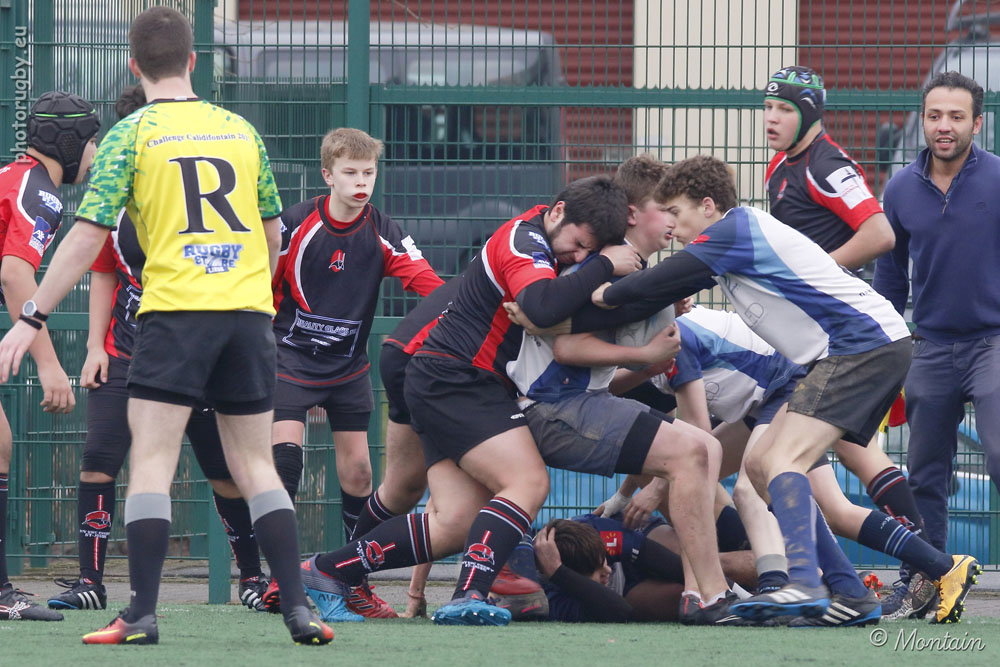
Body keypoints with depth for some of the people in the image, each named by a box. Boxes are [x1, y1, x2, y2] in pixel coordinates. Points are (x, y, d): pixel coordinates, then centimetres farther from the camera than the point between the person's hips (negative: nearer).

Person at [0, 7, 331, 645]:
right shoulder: (241, 130, 12)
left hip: (176, 311, -4)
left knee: (151, 463, -2)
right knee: (257, 466, 10)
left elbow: (88, 238, -6)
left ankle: (143, 613, -11)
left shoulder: (131, 134, 0)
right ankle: (298, 609, 2)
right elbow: (273, 233, 19)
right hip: (248, 314, 4)